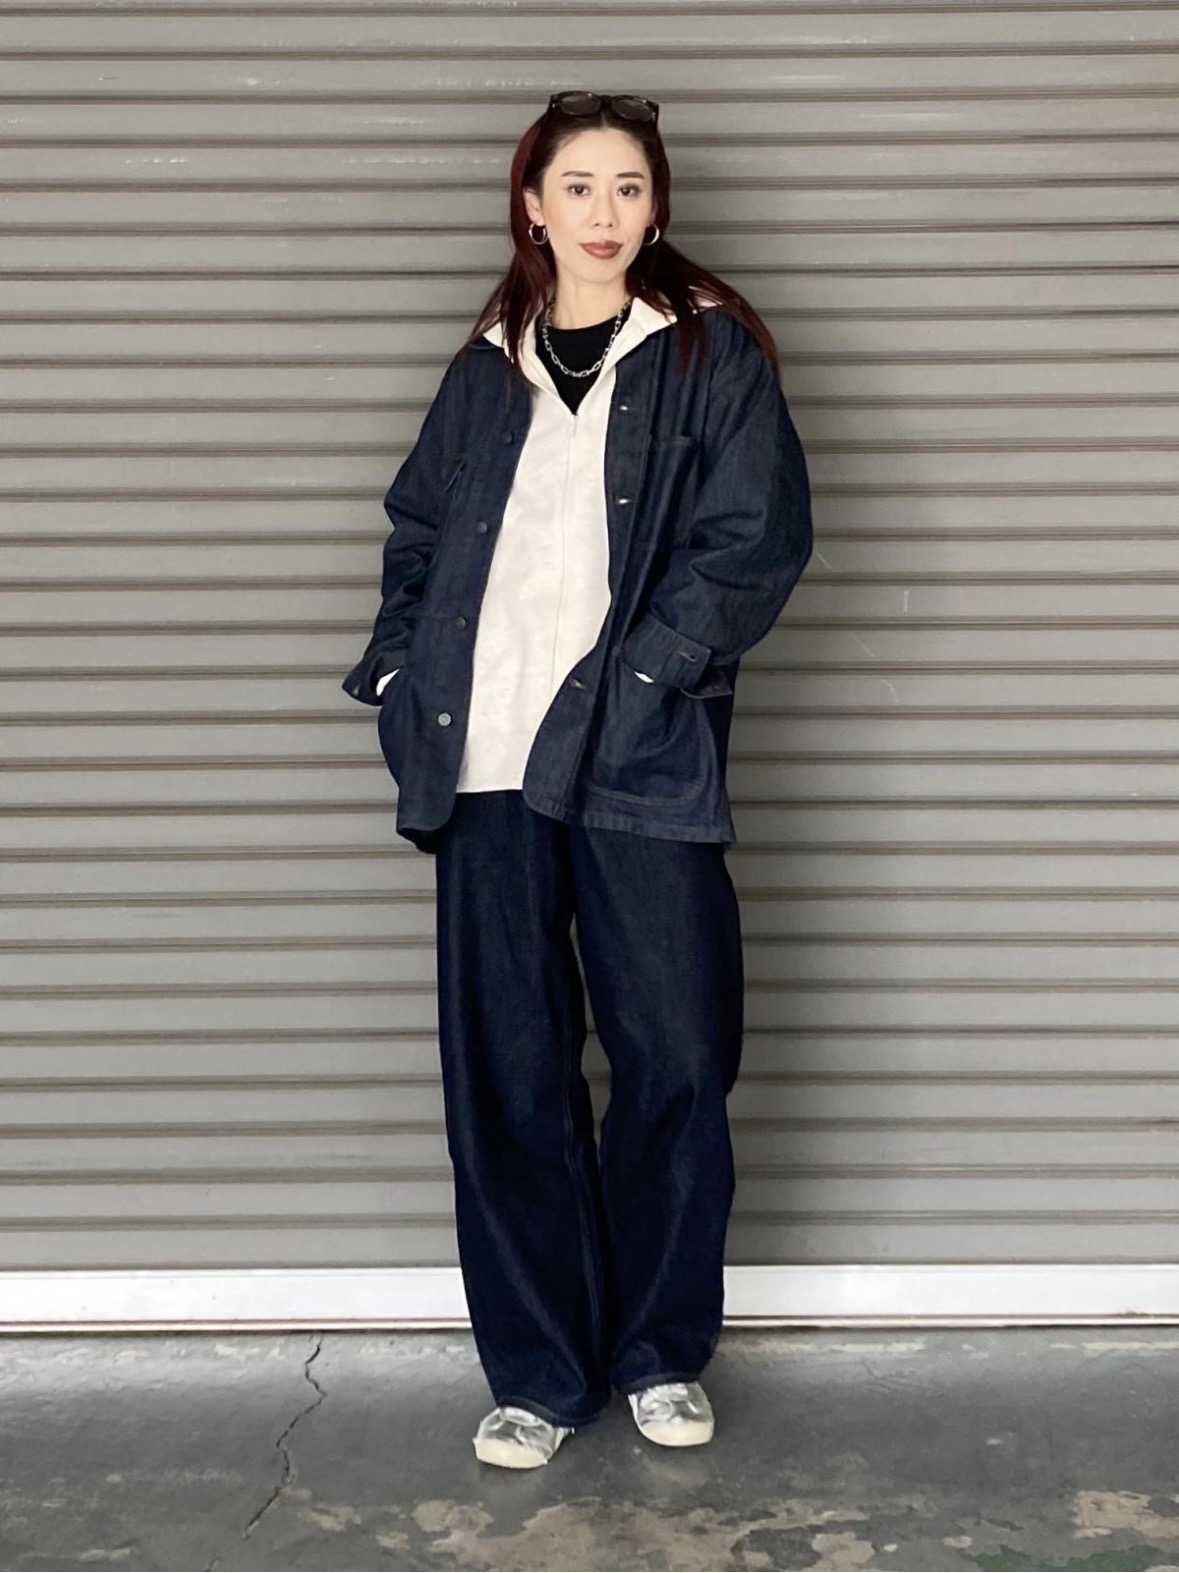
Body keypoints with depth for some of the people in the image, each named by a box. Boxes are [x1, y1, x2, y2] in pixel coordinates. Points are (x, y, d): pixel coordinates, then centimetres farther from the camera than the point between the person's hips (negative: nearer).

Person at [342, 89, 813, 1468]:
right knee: (505, 1073, 5)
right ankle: (538, 1372, 20)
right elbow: (417, 528, 21)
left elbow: (755, 540, -4)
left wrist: (639, 672, -14)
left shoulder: (711, 354, 6)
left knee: (675, 1060, 1)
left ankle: (662, 1354, 23)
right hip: (488, 766, 3)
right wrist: (403, 670, 5)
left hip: (641, 762, -3)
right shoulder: (487, 369, 17)